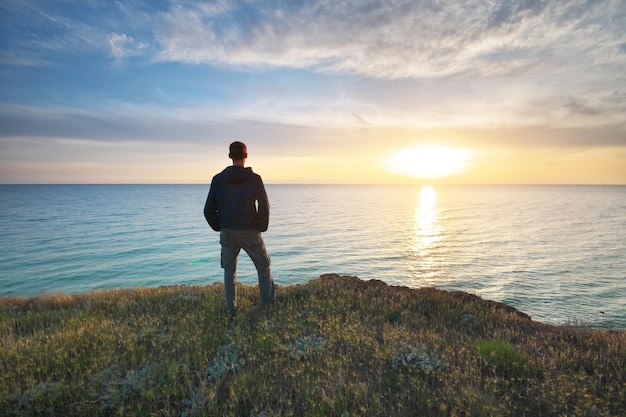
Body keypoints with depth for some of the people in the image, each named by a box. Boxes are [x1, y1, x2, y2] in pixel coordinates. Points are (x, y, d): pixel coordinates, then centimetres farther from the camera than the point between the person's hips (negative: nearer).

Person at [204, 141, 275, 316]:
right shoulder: (254, 179, -9)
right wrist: (262, 227, 3)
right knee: (263, 267, 17)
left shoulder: (218, 179, -1)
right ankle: (268, 303, 23)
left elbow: (209, 209, 0)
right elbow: (264, 206, -11)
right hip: (250, 232, -2)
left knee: (229, 271, 17)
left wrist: (219, 228, 12)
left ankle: (232, 308, 20)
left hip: (227, 233, 2)